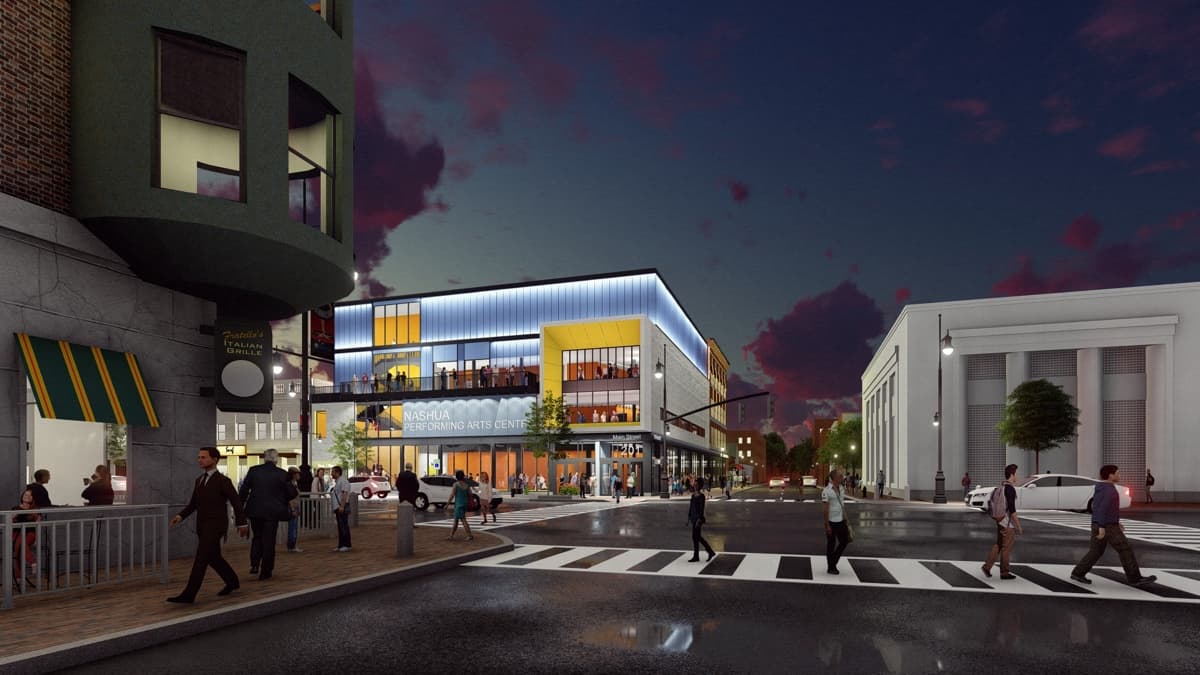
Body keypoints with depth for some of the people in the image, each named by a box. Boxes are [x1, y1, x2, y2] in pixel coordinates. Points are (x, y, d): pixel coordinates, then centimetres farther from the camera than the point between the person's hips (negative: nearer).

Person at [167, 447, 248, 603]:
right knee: (213, 557, 16)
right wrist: (181, 516, -5)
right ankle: (232, 581, 33)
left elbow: (236, 502, -7)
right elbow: (193, 503, 12)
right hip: (202, 525, 8)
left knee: (201, 558, -11)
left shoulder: (222, 480, -9)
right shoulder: (199, 480, 12)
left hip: (215, 525, -8)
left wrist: (241, 523, -7)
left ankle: (188, 595, -9)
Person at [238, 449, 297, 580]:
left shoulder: (253, 470, -3)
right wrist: (281, 500, 16)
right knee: (269, 540, 7)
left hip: (255, 510, 2)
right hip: (273, 511, -2)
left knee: (257, 536, 21)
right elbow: (292, 493, -3)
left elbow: (243, 491, -1)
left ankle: (254, 565, 7)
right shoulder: (282, 474, -7)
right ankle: (265, 571, 11)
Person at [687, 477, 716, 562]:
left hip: (698, 518, -8)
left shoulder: (701, 496, -11)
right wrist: (689, 517, 15)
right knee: (697, 536, 10)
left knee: (695, 536, -6)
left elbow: (702, 508, -16)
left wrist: (699, 519, -21)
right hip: (693, 517, 8)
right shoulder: (693, 495, 11)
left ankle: (696, 557, 2)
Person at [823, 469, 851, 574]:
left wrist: (845, 520, 15)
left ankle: (833, 562, 26)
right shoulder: (826, 491, -18)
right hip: (831, 522, -7)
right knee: (831, 544, 5)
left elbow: (842, 504, 15)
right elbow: (825, 509, -18)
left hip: (841, 521, 7)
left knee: (844, 541, 10)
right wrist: (827, 525, -18)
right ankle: (830, 567, 19)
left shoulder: (841, 488, 6)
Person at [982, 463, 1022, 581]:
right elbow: (1012, 509, -24)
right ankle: (1004, 573, 13)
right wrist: (1018, 526, -17)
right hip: (1009, 524, -9)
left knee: (998, 545, 14)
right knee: (1006, 548, 3)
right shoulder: (1010, 489, -21)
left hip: (1001, 521, 9)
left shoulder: (1002, 487, 10)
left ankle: (987, 566, 6)